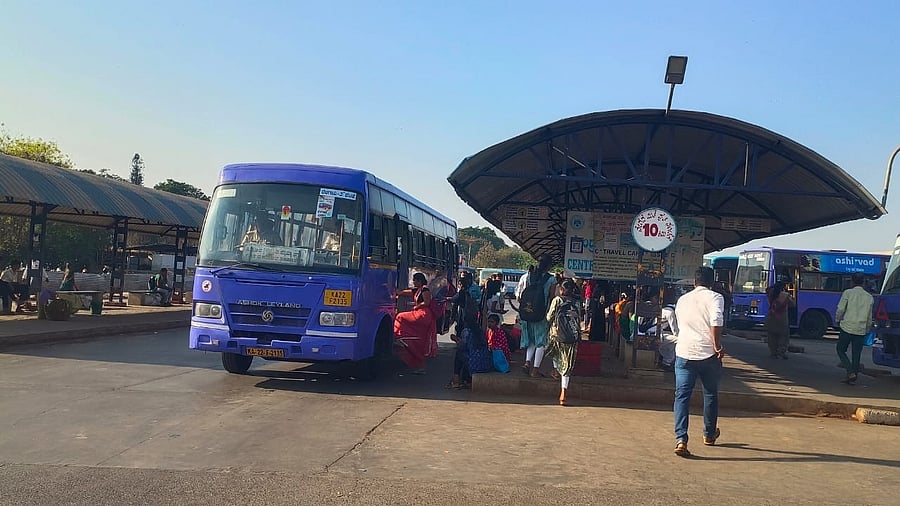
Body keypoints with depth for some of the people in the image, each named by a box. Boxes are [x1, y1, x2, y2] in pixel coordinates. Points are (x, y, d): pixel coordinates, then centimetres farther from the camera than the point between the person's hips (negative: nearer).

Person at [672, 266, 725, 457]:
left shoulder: (682, 300, 15)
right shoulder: (715, 298, 0)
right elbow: (716, 321, -18)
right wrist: (717, 346, -11)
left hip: (684, 353, 2)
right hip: (708, 354, -2)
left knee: (682, 395, 0)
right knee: (711, 394, 17)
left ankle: (681, 439, -14)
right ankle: (709, 434, 33)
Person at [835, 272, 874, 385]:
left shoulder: (848, 293, -6)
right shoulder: (869, 297, 7)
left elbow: (840, 309, -8)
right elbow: (869, 317, 12)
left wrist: (838, 320, 10)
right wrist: (868, 329, 25)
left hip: (847, 327, -3)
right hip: (861, 329, 3)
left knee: (841, 350, 8)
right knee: (856, 354, 9)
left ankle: (851, 372, -8)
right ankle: (852, 378, 12)